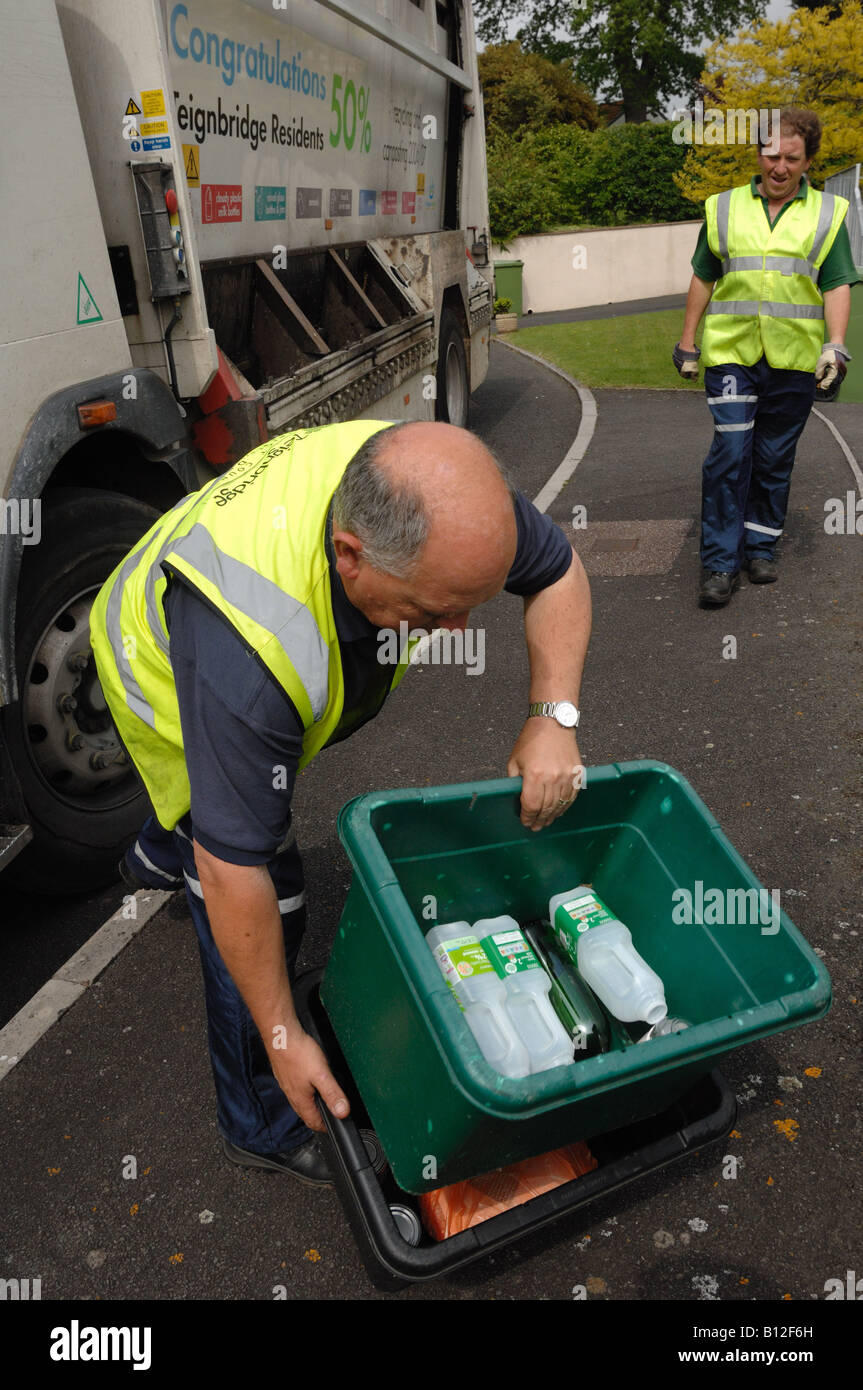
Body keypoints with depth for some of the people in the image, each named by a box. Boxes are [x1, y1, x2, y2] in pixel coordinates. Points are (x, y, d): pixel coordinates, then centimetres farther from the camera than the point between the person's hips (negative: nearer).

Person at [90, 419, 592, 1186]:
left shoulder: (443, 490, -34)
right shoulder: (251, 646, -50)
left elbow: (559, 570, -15)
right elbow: (235, 869, -39)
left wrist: (554, 717, -29)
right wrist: (284, 1038, -28)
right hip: (172, 674, -6)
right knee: (269, 899, -4)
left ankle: (159, 856, 70)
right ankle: (264, 1123, 21)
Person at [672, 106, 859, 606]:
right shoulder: (724, 208, 11)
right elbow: (703, 278, 15)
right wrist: (688, 342, 12)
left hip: (794, 359, 1)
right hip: (731, 353, -1)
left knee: (775, 459, 6)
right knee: (730, 452, -11)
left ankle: (760, 547, 20)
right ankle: (720, 562, -6)